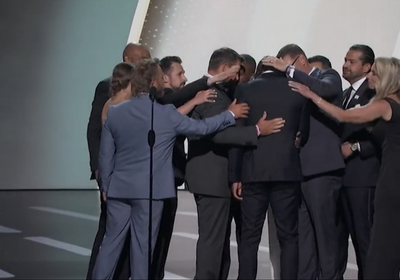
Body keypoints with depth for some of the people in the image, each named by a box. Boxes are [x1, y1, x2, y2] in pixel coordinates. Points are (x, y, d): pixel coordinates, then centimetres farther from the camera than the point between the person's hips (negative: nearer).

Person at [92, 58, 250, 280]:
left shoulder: (114, 112, 3)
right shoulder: (165, 113, -10)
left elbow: (105, 155, 7)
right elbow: (201, 127, -1)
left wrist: (105, 186, 17)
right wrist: (230, 114, 13)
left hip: (119, 188, 4)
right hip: (149, 190, -4)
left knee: (111, 241, 9)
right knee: (142, 245, 2)